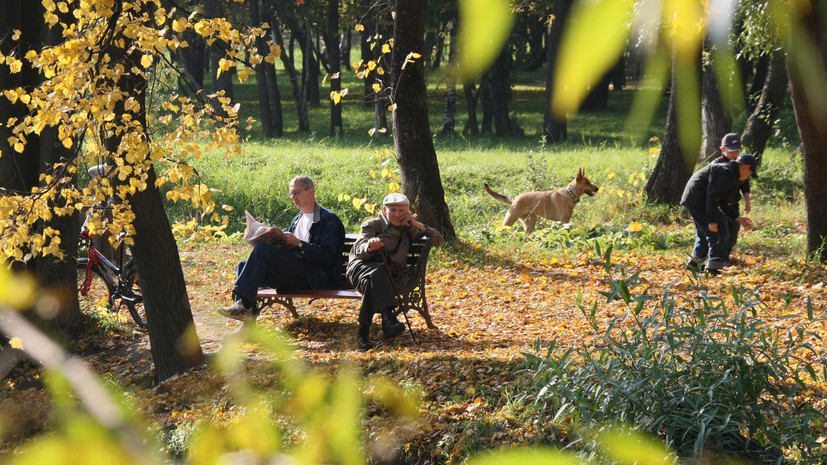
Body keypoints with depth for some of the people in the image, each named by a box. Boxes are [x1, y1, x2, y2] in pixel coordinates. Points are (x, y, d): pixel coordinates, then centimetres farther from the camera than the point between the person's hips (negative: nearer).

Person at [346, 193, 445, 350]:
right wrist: (369, 247, -30)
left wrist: (418, 225, 13)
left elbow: (439, 240, 27)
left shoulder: (409, 230, 27)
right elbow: (358, 251, -3)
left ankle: (364, 332, -48)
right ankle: (387, 317, -60)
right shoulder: (372, 225, 14)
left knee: (372, 282, -39)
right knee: (376, 272, -42)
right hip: (362, 266, -2)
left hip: (391, 274, 2)